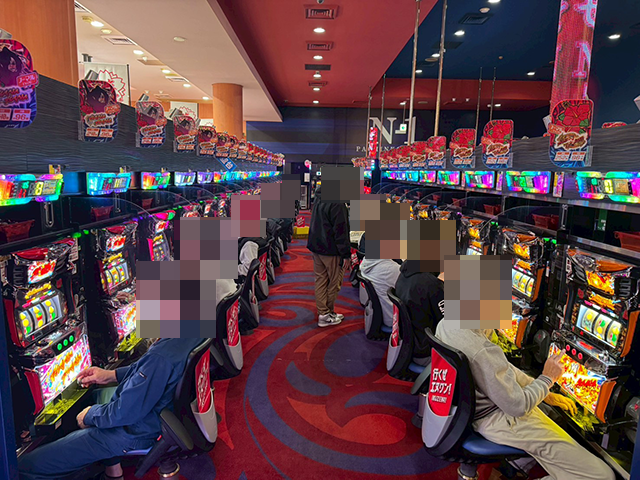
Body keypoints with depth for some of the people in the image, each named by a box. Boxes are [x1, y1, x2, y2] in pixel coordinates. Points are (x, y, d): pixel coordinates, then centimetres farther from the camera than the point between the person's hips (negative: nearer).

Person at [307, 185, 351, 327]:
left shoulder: (318, 198, 8)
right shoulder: (337, 203, -20)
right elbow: (340, 230, -20)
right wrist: (345, 254, -15)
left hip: (316, 247, 9)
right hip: (331, 250, -8)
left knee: (321, 280, 13)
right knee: (335, 282, 7)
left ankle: (323, 312, 21)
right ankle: (328, 314, 18)